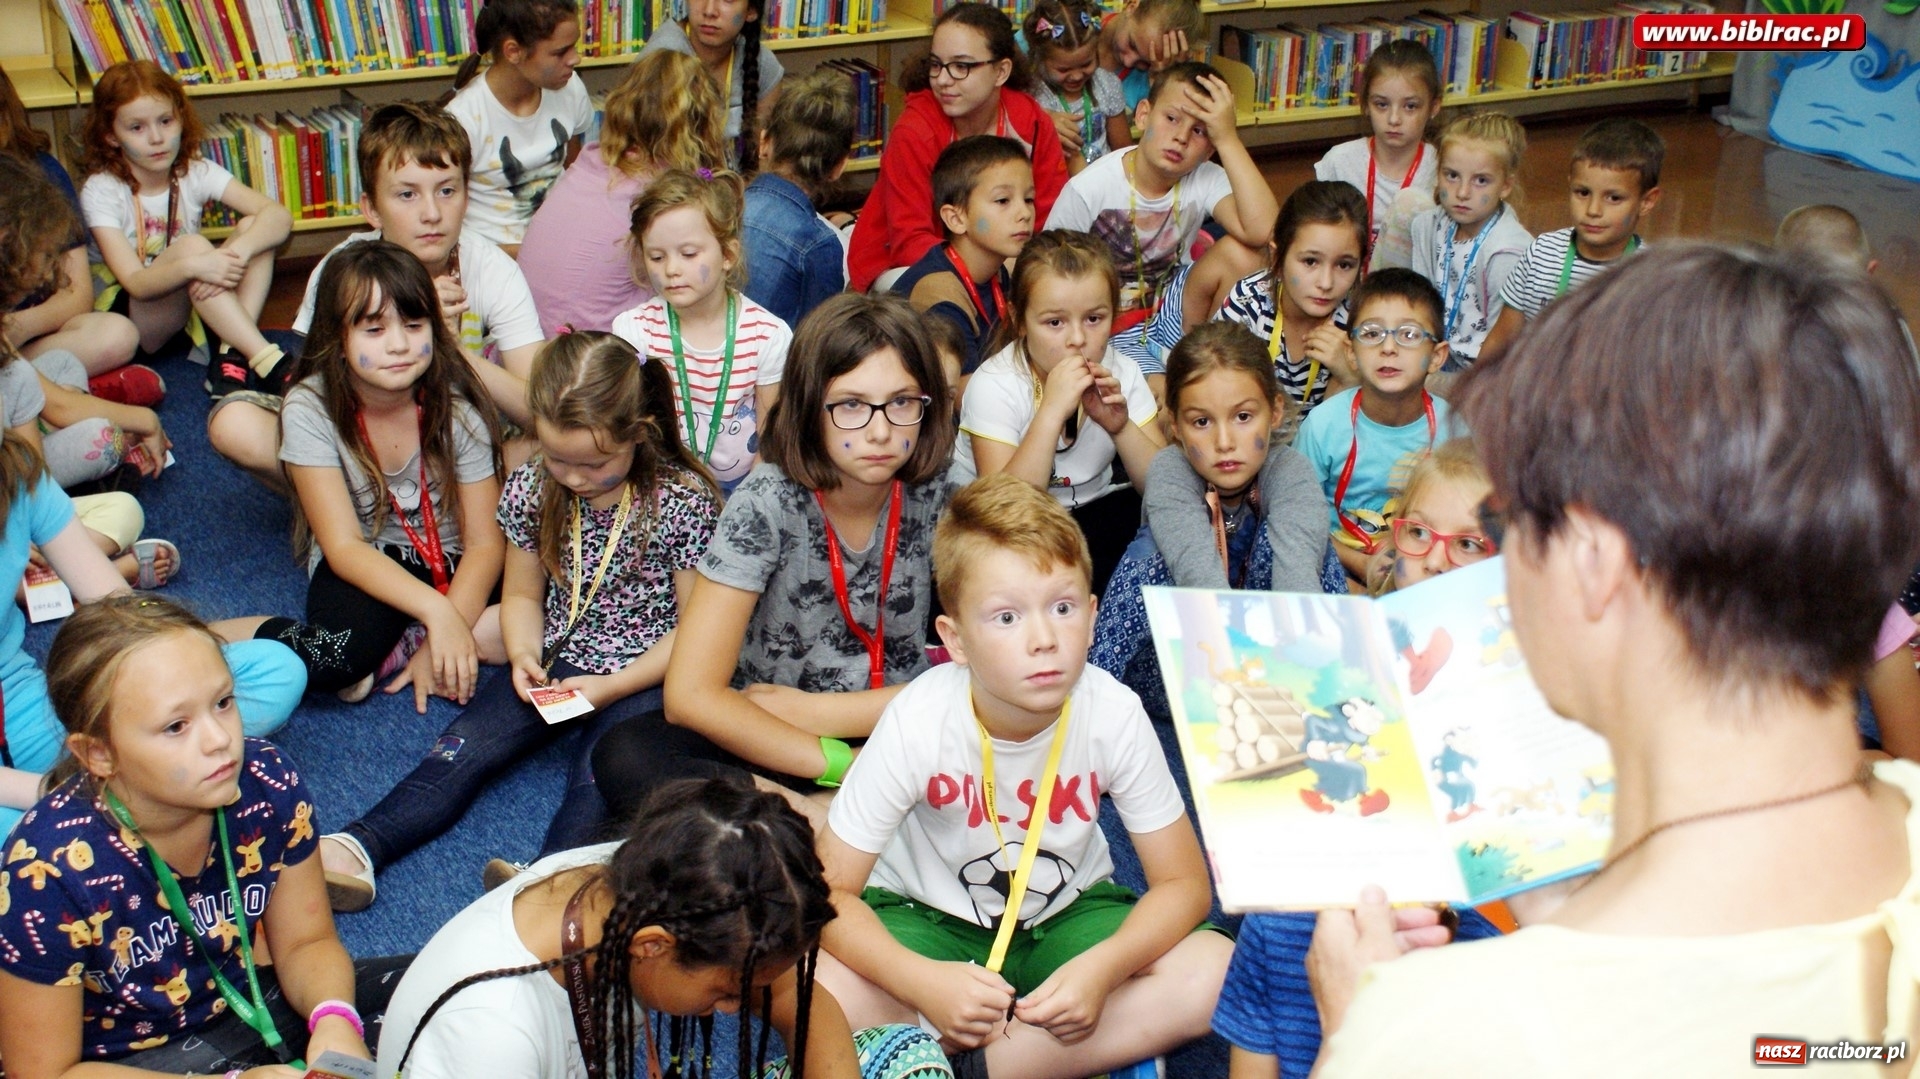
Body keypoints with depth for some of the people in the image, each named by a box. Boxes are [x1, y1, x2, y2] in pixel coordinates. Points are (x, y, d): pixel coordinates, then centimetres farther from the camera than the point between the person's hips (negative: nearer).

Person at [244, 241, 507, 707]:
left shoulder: (457, 405, -13)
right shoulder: (311, 409, -16)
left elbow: (484, 542, -12)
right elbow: (344, 546, -20)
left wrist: (451, 627, -28)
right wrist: (436, 611, -34)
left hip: (451, 563, 3)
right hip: (361, 568, -3)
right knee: (336, 659, -37)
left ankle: (392, 651, -16)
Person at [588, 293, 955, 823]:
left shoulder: (943, 497, -10)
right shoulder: (768, 504, -15)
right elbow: (691, 695, -19)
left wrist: (811, 709, -12)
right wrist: (843, 765, -24)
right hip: (768, 746, -1)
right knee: (625, 759, -29)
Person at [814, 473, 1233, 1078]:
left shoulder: (1113, 714, -23)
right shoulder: (919, 722, -26)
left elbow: (1183, 880, -13)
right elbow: (829, 892, -20)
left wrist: (1102, 967, -32)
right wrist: (925, 982, -36)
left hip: (1067, 913, 2)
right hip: (928, 915, -1)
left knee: (1212, 974, -24)